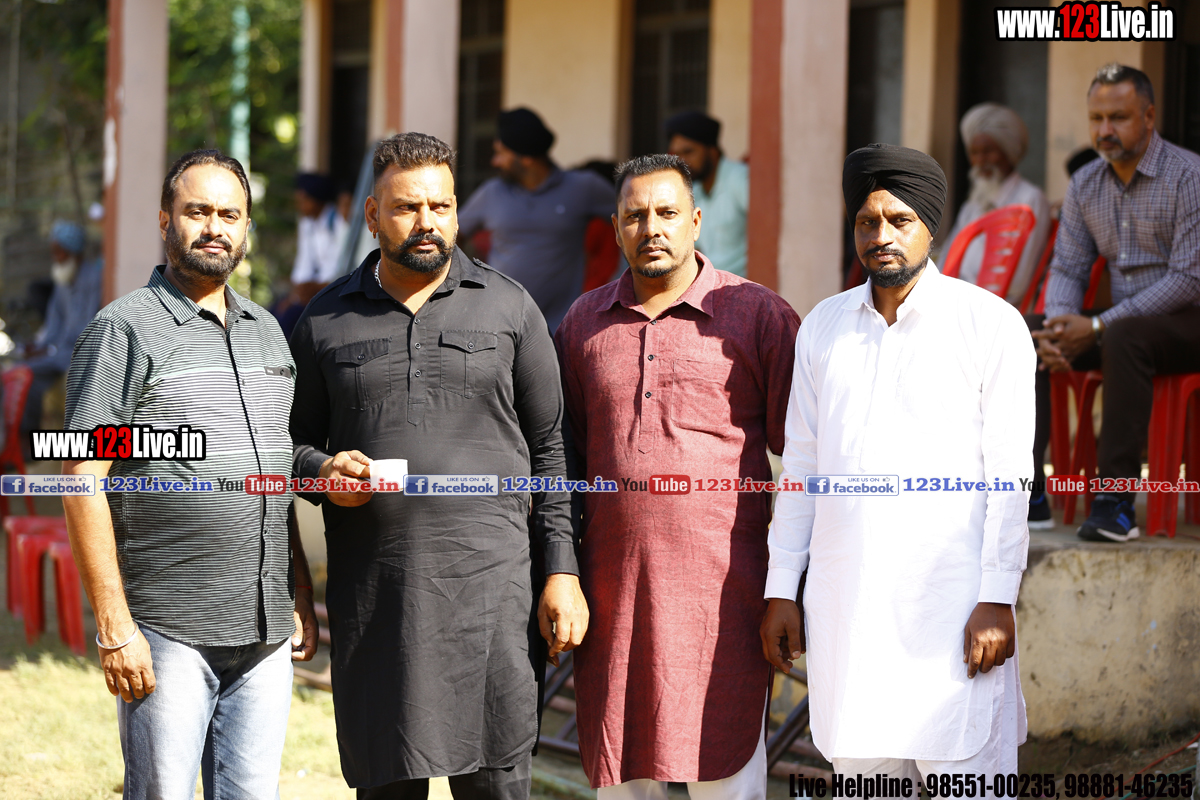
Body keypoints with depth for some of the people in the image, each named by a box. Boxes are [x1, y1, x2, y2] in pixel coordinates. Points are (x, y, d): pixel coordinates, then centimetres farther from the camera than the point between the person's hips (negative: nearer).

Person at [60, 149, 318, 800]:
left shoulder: (266, 331, 16)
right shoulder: (125, 330, -4)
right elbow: (82, 480, -9)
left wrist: (301, 596, 16)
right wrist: (113, 624, -15)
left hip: (265, 634, 6)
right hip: (167, 632, -6)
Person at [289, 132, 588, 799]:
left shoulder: (509, 307, 7)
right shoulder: (327, 320, 11)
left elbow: (549, 446, 8)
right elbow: (297, 440, 18)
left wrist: (562, 571, 1)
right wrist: (323, 470, -6)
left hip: (488, 577, -1)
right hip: (372, 588, 1)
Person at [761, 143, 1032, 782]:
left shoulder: (990, 324, -2)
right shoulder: (823, 327, 12)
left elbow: (1009, 474, -4)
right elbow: (800, 466, 15)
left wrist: (997, 600, -11)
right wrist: (781, 589, 10)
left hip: (948, 604, -4)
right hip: (842, 604, 4)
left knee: (963, 778, -7)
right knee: (862, 776, 6)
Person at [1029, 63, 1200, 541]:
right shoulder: (1085, 184, 8)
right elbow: (1068, 268, 9)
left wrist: (1098, 326, -23)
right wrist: (1060, 324, -16)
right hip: (1122, 321, 7)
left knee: (1124, 337, -38)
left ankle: (1116, 500, -38)